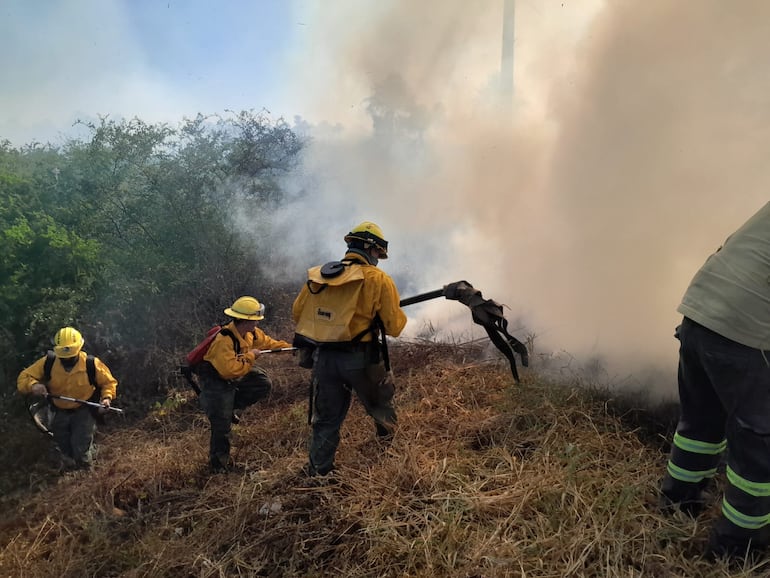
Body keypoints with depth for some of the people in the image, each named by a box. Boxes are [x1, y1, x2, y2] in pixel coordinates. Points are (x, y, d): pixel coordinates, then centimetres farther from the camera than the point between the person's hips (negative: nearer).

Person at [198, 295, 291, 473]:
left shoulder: (251, 333, -9)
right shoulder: (224, 340, -35)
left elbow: (269, 343, 1)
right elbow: (230, 370, -41)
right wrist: (251, 356, -29)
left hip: (235, 376, 8)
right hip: (215, 381, -8)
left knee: (264, 384, 0)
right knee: (222, 424, -6)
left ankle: (230, 407, 11)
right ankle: (218, 463, 13)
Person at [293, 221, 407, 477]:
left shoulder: (317, 276, 5)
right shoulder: (378, 279, -7)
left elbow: (297, 313, 13)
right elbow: (394, 327, -6)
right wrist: (398, 314, 16)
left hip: (322, 357, 4)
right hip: (360, 358, -4)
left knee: (325, 419, 18)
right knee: (381, 405, 23)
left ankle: (318, 471, 24)